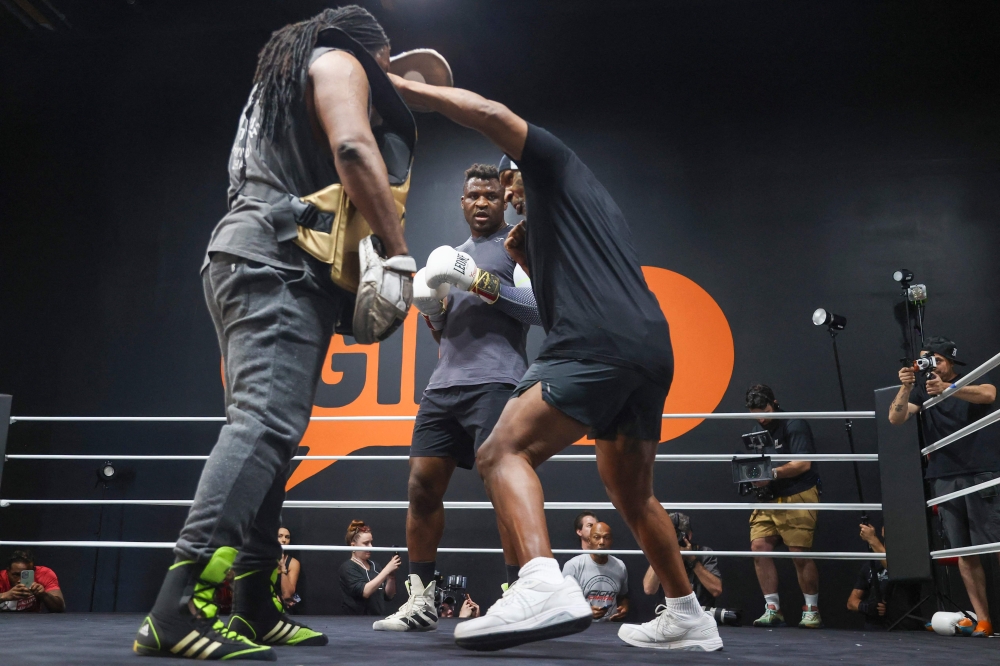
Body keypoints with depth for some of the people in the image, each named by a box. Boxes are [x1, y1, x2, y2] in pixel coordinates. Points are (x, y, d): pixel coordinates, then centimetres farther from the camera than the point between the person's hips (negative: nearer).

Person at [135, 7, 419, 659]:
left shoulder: (283, 81, 35)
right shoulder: (340, 62, 5)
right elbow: (354, 149, -13)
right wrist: (398, 253, -16)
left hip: (257, 261, 10)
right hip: (279, 259, -10)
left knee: (268, 432, 5)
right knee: (265, 423, -22)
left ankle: (255, 607, 4)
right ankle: (181, 608, -31)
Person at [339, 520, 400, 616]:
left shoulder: (374, 565, 12)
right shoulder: (347, 568, -4)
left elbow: (388, 595, 10)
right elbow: (364, 592, -19)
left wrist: (391, 575, -6)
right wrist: (387, 570, -20)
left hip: (378, 619, 4)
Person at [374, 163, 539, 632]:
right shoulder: (454, 255, 26)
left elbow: (539, 307, -7)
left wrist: (486, 284, -17)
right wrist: (428, 304, 7)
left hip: (495, 381, -7)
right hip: (445, 382, 7)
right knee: (422, 485, 1)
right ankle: (421, 602, 9)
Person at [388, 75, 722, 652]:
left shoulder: (557, 163, 14)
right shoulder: (593, 216, 36)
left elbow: (488, 113, 1)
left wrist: (398, 85, 7)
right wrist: (529, 259, 27)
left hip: (600, 346, -9)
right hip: (651, 352, 10)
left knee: (503, 452, -17)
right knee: (633, 495, 20)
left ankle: (545, 586, -36)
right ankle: (688, 617, 28)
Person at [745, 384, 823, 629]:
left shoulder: (793, 426, -6)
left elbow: (804, 463, -17)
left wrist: (772, 474, -27)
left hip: (797, 497, -6)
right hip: (769, 499, 7)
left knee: (800, 553, -7)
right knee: (759, 546, -9)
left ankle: (812, 610, 10)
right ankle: (772, 609, -3)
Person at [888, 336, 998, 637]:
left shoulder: (972, 381, 4)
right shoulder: (922, 388, 12)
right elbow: (895, 418, 0)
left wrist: (945, 389, -34)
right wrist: (905, 388, -17)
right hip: (944, 479, 3)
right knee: (964, 552, 2)